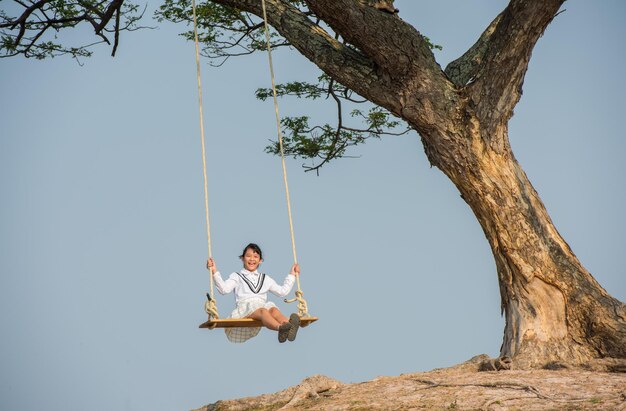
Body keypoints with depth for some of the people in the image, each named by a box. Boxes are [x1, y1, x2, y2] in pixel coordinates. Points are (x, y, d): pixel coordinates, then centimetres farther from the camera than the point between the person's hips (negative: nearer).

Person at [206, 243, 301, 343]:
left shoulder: (265, 279, 32)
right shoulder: (237, 277, 21)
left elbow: (282, 291, 27)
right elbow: (224, 289, 2)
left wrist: (291, 275, 28)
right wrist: (215, 272, -6)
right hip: (244, 308, -3)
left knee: (273, 309, -34)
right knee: (262, 311, -38)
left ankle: (289, 324, -66)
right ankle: (280, 327, -69)